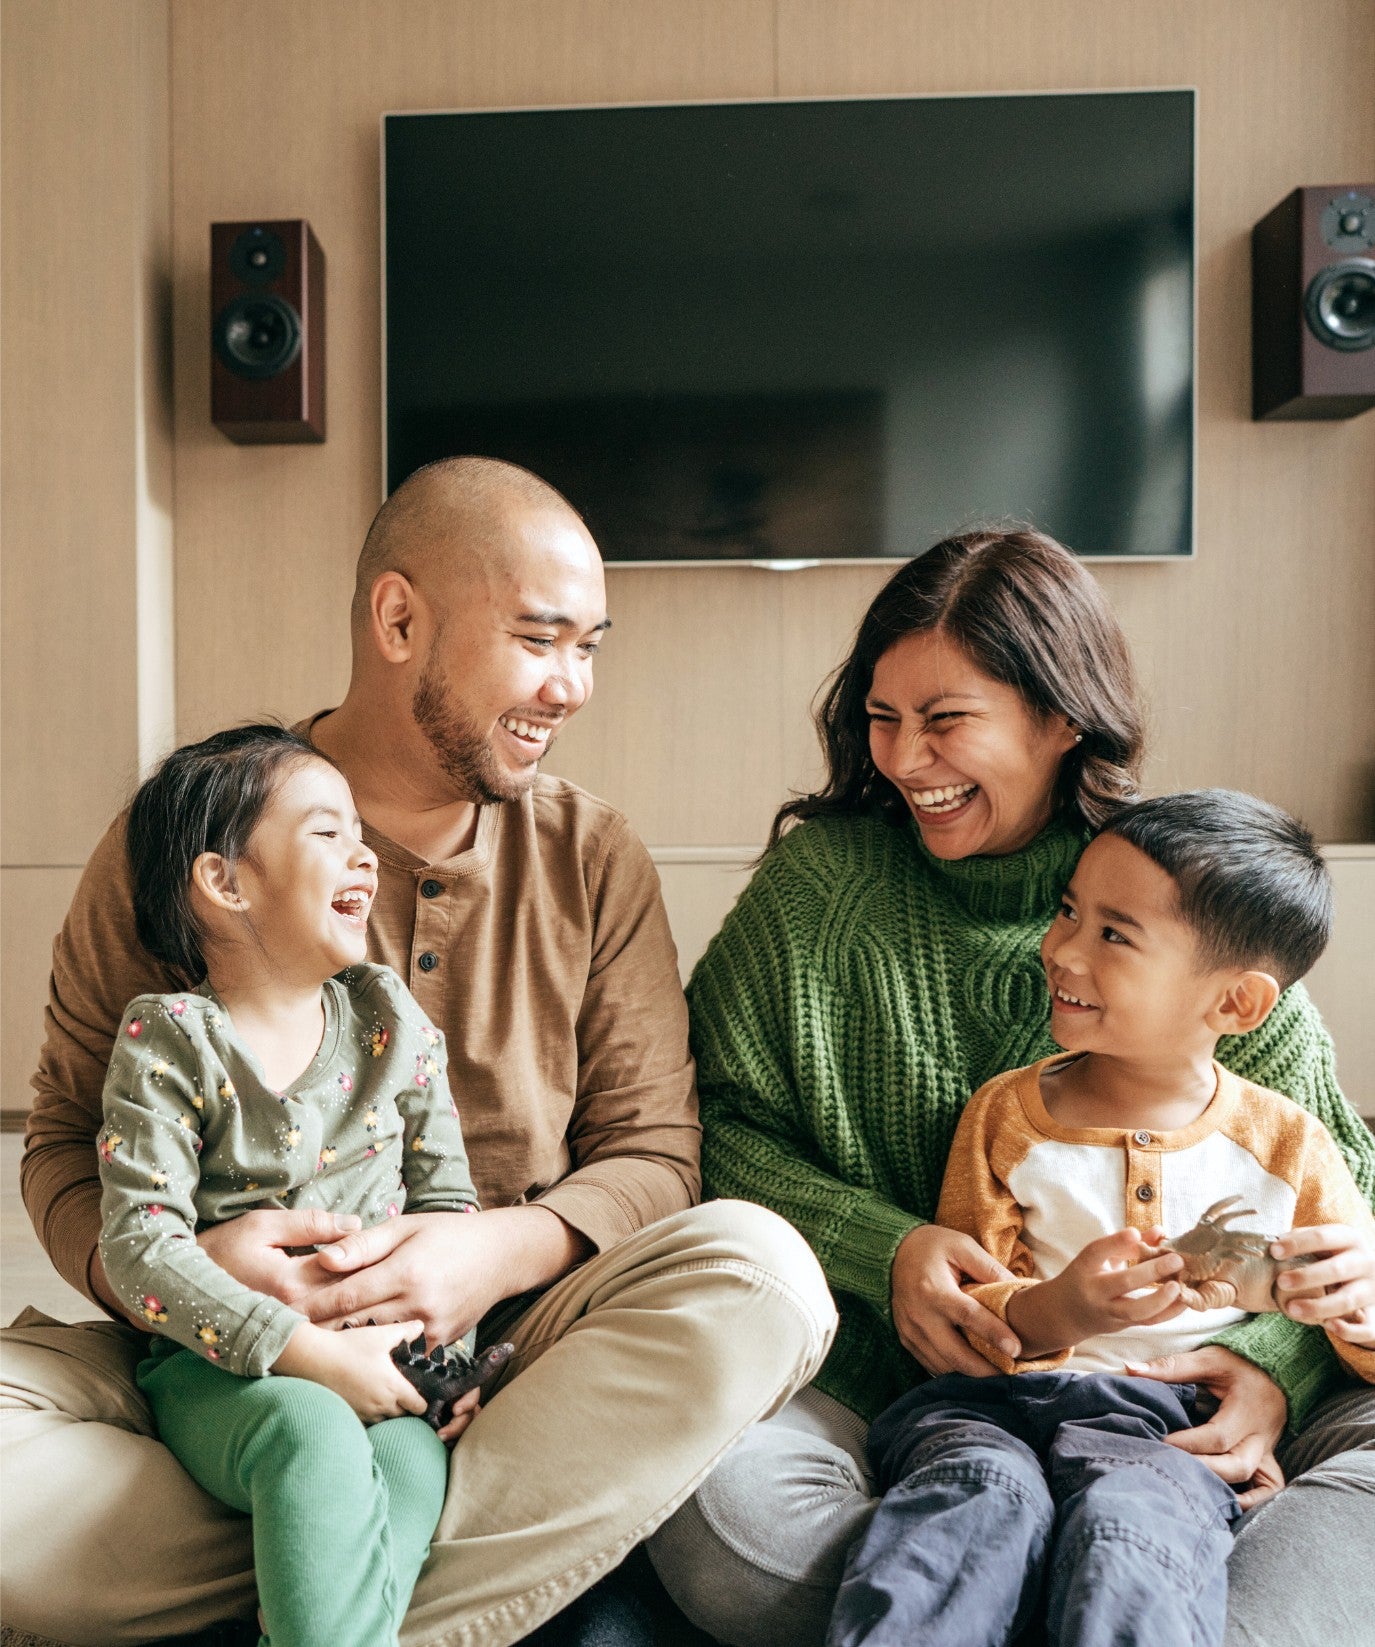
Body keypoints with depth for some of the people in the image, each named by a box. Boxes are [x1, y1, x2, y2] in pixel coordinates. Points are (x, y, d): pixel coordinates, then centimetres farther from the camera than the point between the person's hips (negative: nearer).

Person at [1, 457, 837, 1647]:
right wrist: (179, 1259, -19)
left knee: (761, 1266, -26)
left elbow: (652, 1153, 2)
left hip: (507, 1348, 1)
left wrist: (505, 1250, -20)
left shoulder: (594, 858, 4)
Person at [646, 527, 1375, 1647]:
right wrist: (882, 1249, -16)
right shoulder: (816, 881, -2)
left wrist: (1274, 1358, -14)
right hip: (880, 1376, 1)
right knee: (722, 1503, -30)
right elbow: (721, 1124, 0)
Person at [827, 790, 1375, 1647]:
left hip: (1168, 1424, 0)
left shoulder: (1288, 1145, 8)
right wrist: (1056, 1314, -18)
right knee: (982, 1496, -32)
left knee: (1127, 1522, -34)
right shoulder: (1006, 1113, 8)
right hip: (988, 1399, 1)